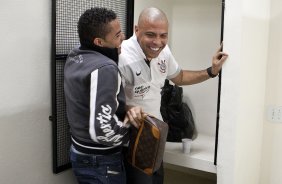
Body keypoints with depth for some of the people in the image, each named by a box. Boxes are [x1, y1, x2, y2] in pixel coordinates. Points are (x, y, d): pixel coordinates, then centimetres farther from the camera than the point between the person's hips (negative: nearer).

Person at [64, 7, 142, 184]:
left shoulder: (75, 55, -1)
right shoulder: (104, 68, -27)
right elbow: (102, 130, -32)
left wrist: (125, 108, -7)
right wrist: (128, 125, -13)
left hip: (80, 152, 8)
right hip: (101, 162, -8)